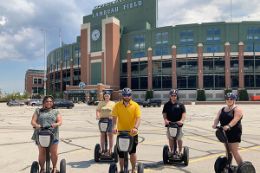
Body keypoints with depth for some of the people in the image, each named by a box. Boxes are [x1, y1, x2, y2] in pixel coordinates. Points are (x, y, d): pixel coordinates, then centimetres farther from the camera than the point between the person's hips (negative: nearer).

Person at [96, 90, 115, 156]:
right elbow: (97, 110, 2)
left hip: (110, 120, -1)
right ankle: (102, 149, 15)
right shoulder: (100, 103, 12)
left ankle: (110, 150, 9)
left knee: (110, 135, 2)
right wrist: (97, 116, -17)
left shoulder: (113, 103, 8)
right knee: (102, 135, 6)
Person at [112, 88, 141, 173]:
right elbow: (114, 117, -8)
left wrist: (135, 127, -29)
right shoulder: (117, 105, 0)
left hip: (132, 133, -1)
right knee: (121, 154, 11)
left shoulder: (135, 105, -3)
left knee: (133, 152, -6)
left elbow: (138, 118, -12)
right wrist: (114, 127, -26)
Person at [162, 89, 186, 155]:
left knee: (179, 139, 5)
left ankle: (180, 152, 18)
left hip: (178, 124, -1)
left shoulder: (180, 104, 3)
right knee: (170, 139, 8)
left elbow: (184, 113, -4)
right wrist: (165, 120, -15)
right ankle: (171, 152, 21)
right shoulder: (167, 105, 7)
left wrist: (181, 120, -20)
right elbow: (164, 113, 4)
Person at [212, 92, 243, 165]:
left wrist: (229, 126, -41)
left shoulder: (237, 109, -7)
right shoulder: (222, 109, 12)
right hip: (225, 132, 6)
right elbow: (217, 118, 0)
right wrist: (215, 124, -22)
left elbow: (235, 119, -24)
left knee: (234, 151, -6)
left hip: (234, 133, -6)